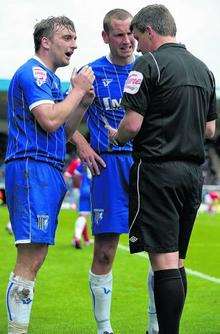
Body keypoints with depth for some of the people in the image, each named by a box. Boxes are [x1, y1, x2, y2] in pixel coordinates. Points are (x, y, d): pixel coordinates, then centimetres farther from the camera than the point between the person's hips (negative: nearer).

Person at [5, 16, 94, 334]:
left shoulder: (49, 78, 24)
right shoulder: (33, 73, -7)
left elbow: (63, 133, 25)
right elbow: (50, 121, -19)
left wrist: (83, 103, 12)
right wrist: (78, 90, -7)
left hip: (48, 172, 10)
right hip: (32, 167, -10)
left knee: (35, 257, 8)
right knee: (30, 257, -14)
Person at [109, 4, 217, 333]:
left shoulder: (149, 64, -8)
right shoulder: (202, 68, 15)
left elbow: (133, 124, -14)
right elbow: (210, 129, 19)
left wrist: (117, 137, 6)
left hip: (157, 170, -7)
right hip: (193, 171, 8)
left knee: (164, 261, -9)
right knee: (176, 261, 13)